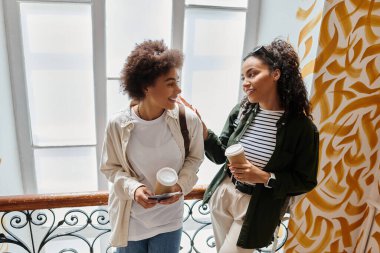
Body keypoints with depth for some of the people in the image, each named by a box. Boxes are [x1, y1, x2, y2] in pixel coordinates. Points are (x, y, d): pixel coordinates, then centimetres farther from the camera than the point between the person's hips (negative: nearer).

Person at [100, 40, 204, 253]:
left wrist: (181, 184, -18)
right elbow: (111, 168, -5)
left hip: (169, 218, 1)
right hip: (130, 218, 0)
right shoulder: (118, 124, -18)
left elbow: (194, 158, 0)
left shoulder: (189, 119, -17)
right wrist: (133, 188, -23)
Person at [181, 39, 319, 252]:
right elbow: (221, 156, -1)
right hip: (222, 195, 5)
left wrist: (264, 177, -23)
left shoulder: (301, 127, -17)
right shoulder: (241, 111, -6)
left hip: (256, 209, -4)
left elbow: (305, 182, -10)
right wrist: (203, 132, -17)